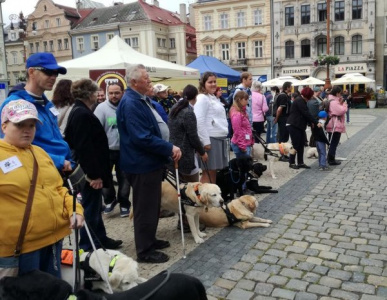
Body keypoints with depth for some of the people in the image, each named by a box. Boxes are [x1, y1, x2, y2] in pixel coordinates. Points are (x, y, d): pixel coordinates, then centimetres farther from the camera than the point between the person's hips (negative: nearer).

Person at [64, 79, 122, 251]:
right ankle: (88, 248, 13)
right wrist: (94, 174, -23)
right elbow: (84, 147, -25)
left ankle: (101, 240, 34)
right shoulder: (82, 114, -20)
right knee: (91, 209, 0)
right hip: (90, 172, -11)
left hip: (90, 170, 11)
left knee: (94, 207, 20)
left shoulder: (79, 112, 13)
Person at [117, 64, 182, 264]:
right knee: (145, 208, 1)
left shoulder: (141, 100, 13)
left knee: (152, 205, 20)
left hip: (150, 161, 11)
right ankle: (144, 251, 14)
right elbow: (143, 138, -28)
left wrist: (168, 148, 8)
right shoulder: (131, 104, -21)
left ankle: (149, 240, 36)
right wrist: (170, 149, -20)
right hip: (142, 164, -11)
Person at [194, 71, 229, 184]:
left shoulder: (214, 98, 19)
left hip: (220, 138, 9)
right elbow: (199, 122, -18)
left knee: (214, 171, 12)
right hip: (211, 139, -9)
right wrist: (205, 141, -20)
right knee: (209, 172, -5)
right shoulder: (202, 98, -10)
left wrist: (225, 137, 18)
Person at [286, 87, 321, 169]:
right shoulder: (299, 101, -15)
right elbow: (306, 113, -20)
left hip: (299, 126, 10)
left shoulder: (301, 101, 16)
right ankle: (291, 163, 5)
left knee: (301, 144, 9)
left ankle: (300, 162, 13)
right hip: (293, 125, -10)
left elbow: (304, 114, 18)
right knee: (295, 145, -4)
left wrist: (311, 122, 7)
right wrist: (316, 122, -19)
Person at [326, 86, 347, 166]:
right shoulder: (334, 101, -17)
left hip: (332, 125, 11)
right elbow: (341, 111, -24)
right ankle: (331, 160, 0)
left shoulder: (331, 100, 16)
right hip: (335, 125, -11)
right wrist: (344, 104, -9)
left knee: (332, 143, 16)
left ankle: (331, 159, 22)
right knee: (334, 143, -4)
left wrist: (340, 103, 5)